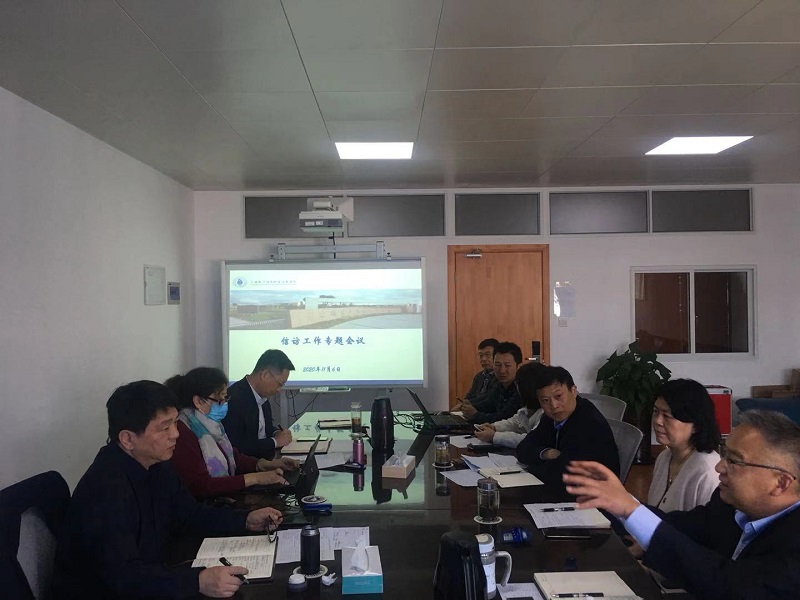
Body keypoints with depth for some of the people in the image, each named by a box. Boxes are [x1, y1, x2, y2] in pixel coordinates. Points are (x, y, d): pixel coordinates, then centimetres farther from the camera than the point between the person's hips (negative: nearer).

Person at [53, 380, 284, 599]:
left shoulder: (156, 465, 0)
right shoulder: (105, 489, -28)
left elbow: (191, 513, 11)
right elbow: (121, 576, -35)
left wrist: (246, 520, -1)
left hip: (144, 580, 8)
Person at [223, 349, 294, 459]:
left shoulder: (262, 395, 7)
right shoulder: (234, 399, -19)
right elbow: (236, 447, -21)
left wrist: (277, 433, 2)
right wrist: (275, 441, -15)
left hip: (266, 458, 8)